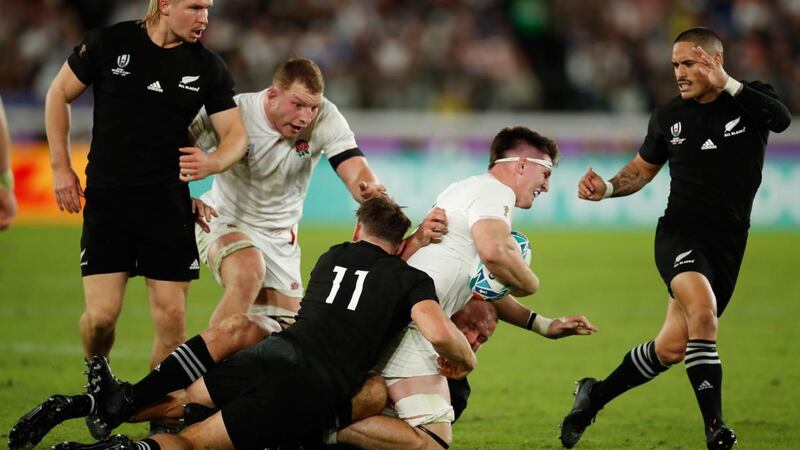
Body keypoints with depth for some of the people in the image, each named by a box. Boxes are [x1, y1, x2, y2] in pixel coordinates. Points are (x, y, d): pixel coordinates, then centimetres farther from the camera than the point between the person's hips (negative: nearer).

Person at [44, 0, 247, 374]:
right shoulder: (109, 43, -4)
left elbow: (236, 135, 4)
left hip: (169, 203, 2)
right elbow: (59, 94, 7)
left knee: (171, 315, -4)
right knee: (101, 315, -8)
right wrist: (60, 167, 4)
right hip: (106, 199, -2)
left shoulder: (207, 67, 2)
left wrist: (211, 163, -19)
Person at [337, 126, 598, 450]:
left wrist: (544, 326, 29)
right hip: (409, 323, -10)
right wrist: (530, 284, -6)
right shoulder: (494, 191, -4)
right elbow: (494, 251, -27)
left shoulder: (471, 190, 28)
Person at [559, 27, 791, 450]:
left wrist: (728, 85, -27)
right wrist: (607, 188, 0)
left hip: (727, 244, 1)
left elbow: (782, 119, -23)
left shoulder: (751, 99, 0)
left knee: (672, 347, 3)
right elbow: (642, 169, 19)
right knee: (703, 310, -31)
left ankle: (595, 395, 27)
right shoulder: (669, 117, 6)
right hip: (680, 234, -1)